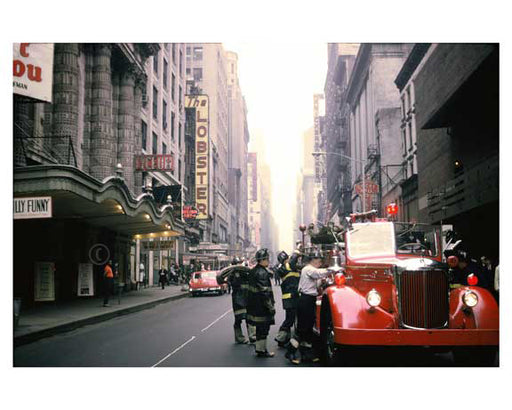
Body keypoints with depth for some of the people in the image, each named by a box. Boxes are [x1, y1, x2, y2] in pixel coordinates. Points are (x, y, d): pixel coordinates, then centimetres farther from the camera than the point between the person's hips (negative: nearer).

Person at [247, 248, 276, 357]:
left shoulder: (254, 271, 13)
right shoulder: (261, 273, -19)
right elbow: (264, 292, -22)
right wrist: (271, 306, -18)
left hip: (255, 306, 10)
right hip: (261, 306, -10)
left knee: (261, 327, 18)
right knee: (263, 328, -2)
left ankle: (260, 347, 27)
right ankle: (261, 350, 5)